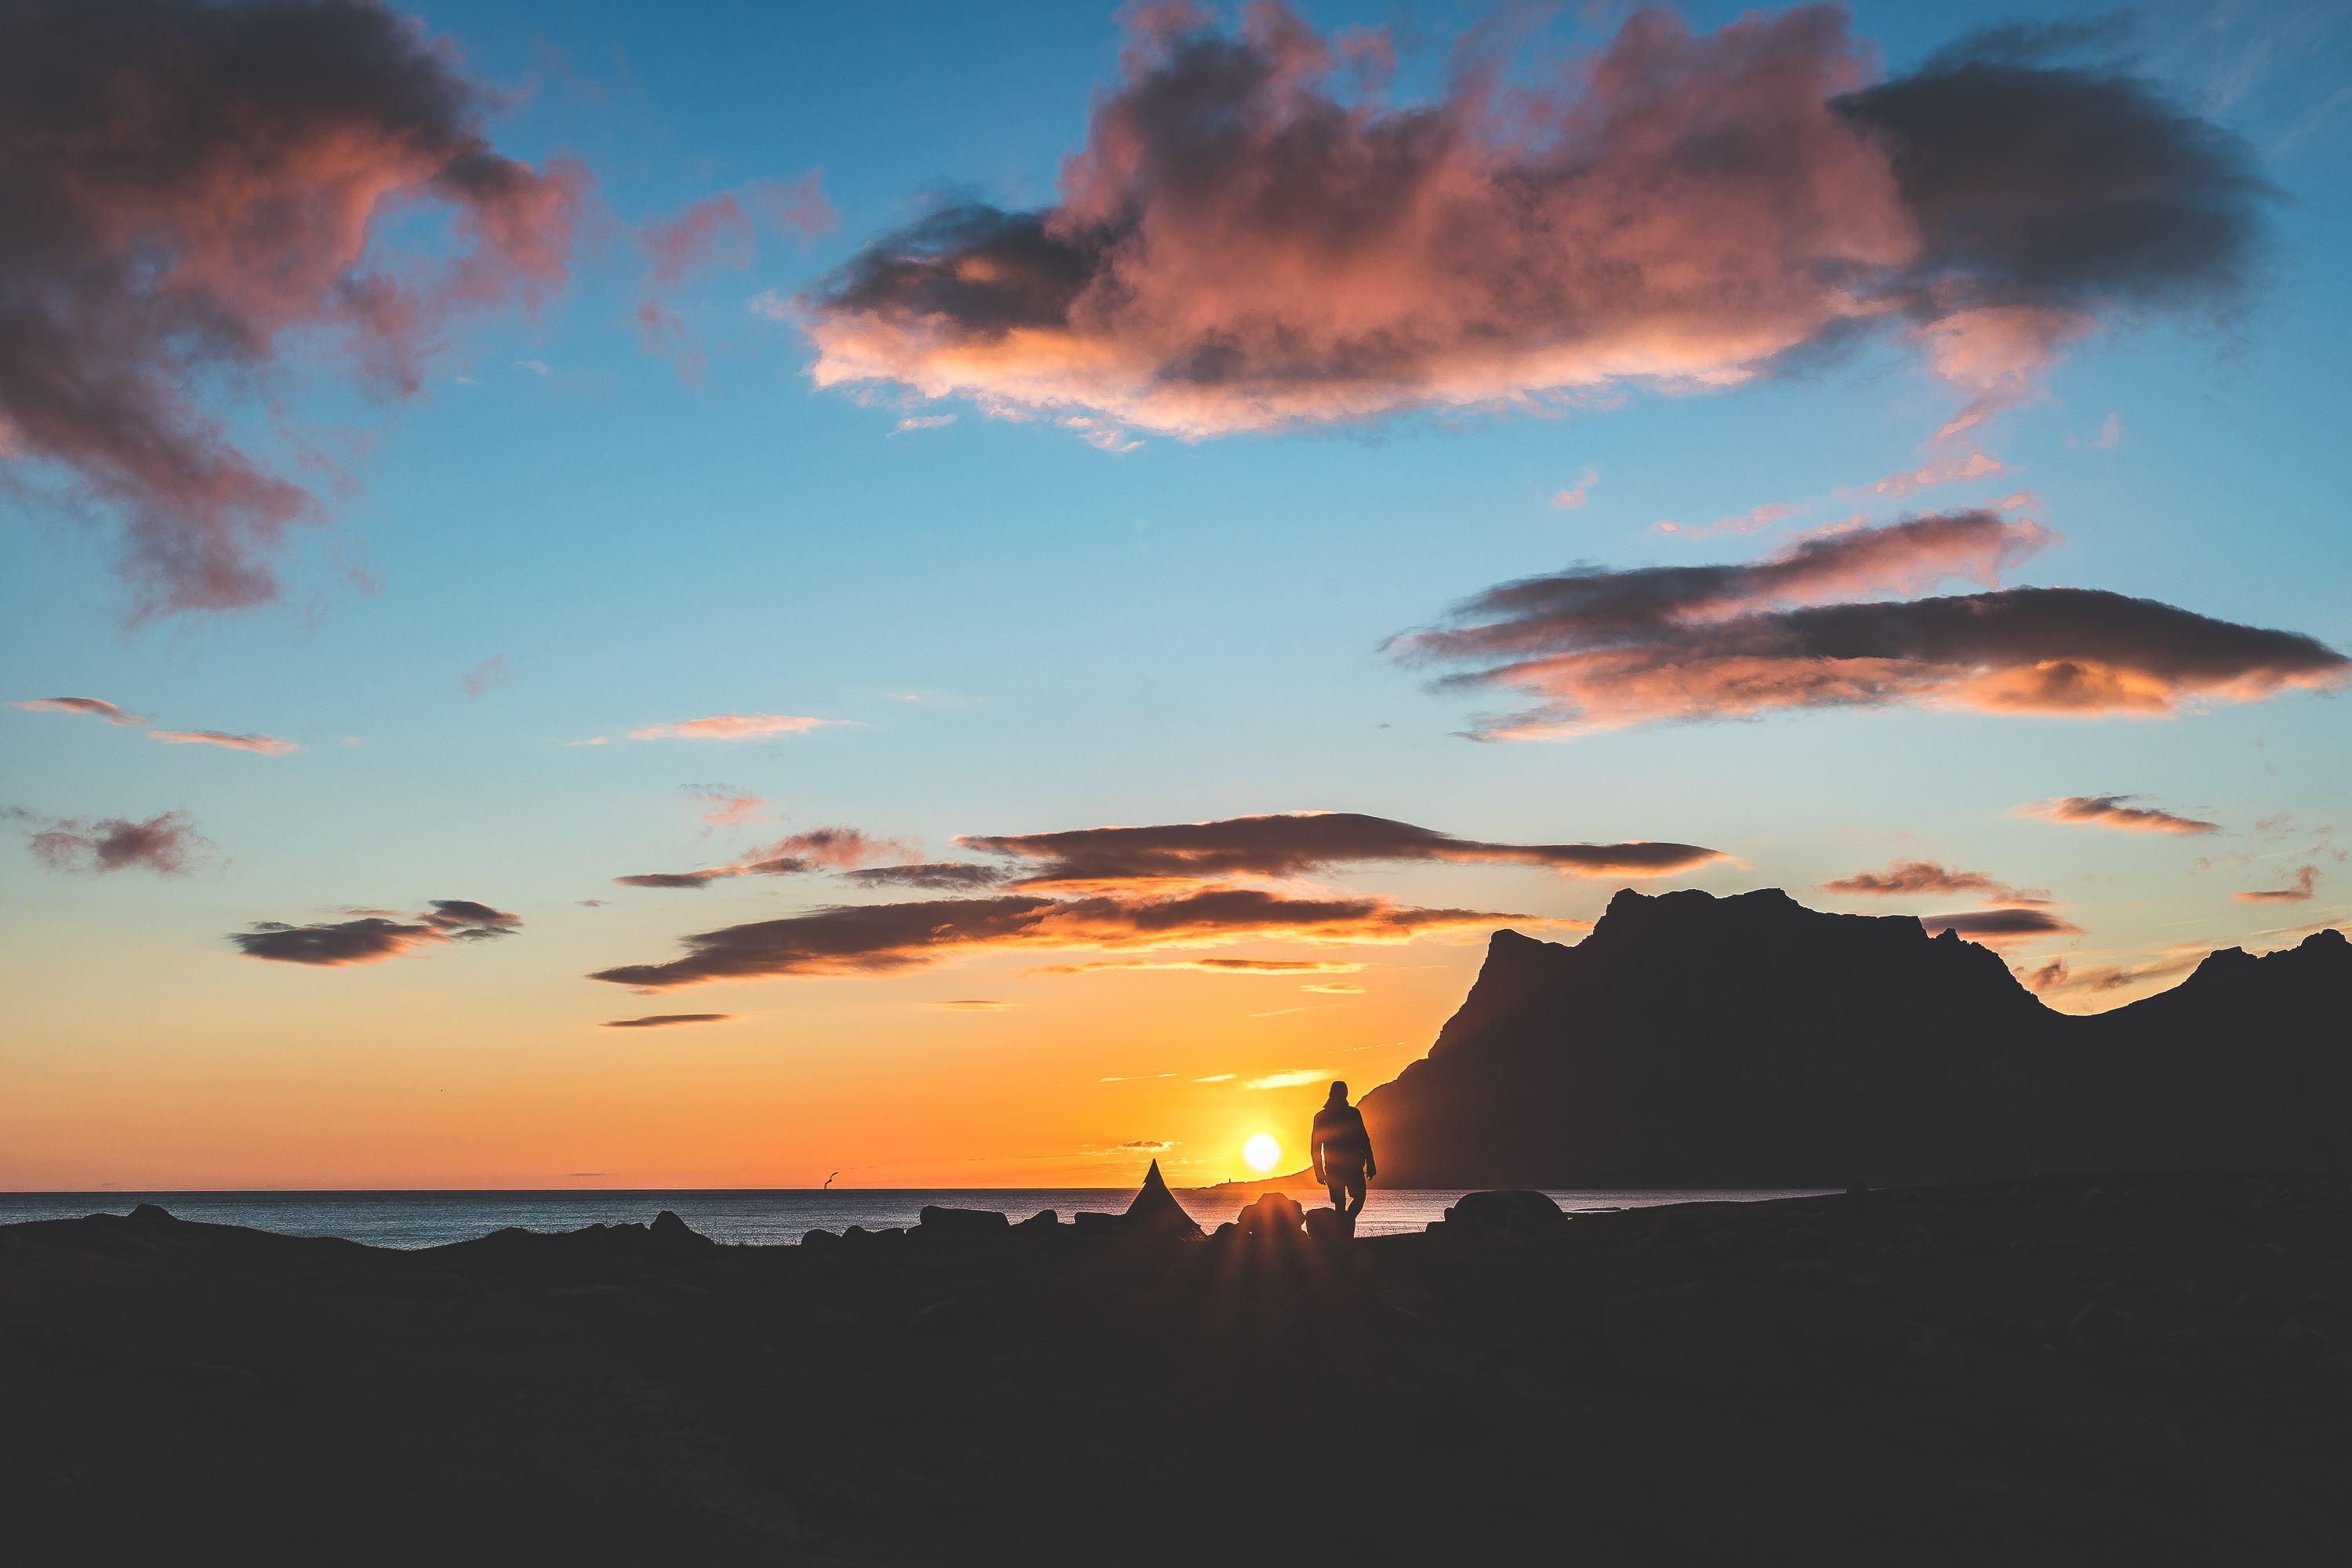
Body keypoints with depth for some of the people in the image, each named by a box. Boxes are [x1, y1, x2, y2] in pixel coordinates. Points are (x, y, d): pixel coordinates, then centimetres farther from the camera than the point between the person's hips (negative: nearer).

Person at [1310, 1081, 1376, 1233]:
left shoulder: (1320, 1117, 5)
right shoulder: (1353, 1113, -4)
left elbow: (1315, 1147, 6)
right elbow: (1364, 1140, -6)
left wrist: (1319, 1172, 11)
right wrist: (1370, 1165, -3)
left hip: (1332, 1168, 3)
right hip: (1353, 1165, -3)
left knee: (1340, 1205, 9)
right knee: (1359, 1197, 8)